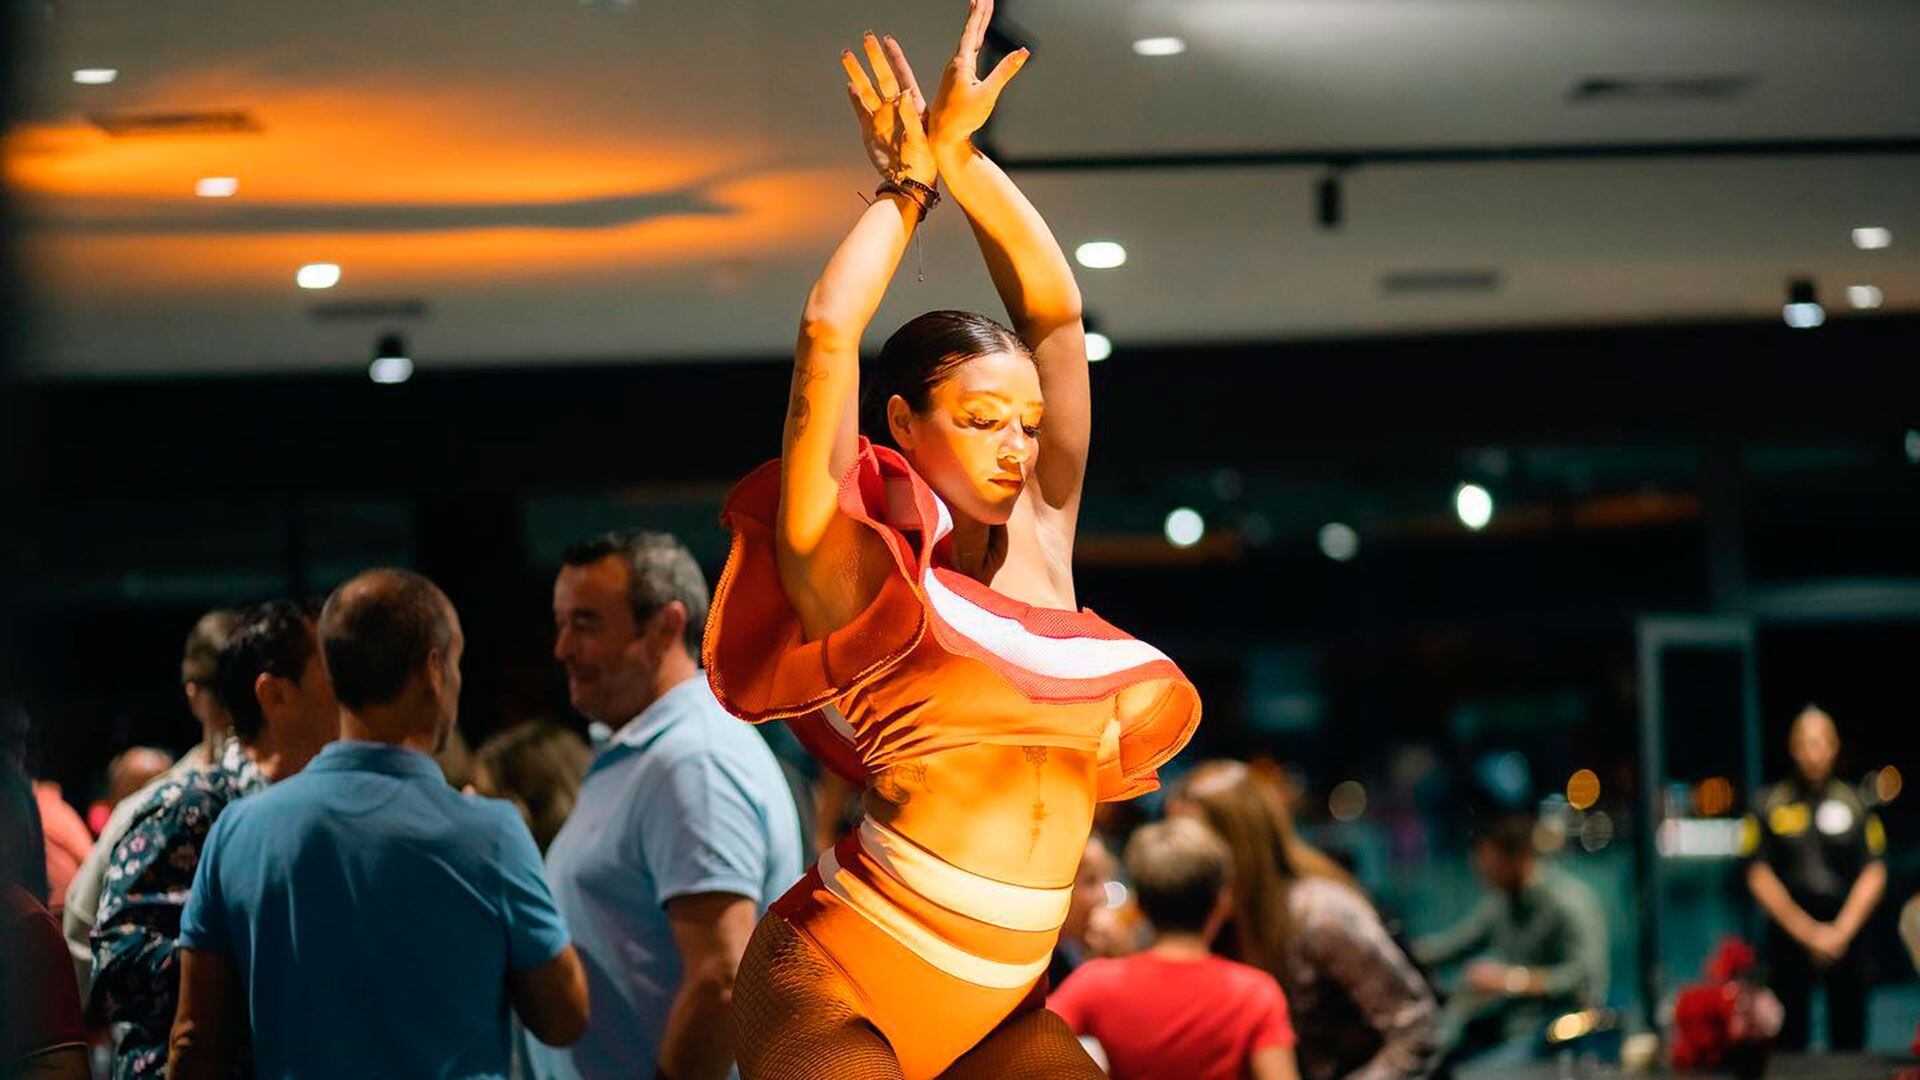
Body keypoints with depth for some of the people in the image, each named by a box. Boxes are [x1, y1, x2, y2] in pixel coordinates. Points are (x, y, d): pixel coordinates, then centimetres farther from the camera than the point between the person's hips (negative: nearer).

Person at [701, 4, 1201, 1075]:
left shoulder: (1039, 543, 12)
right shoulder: (857, 572, -3)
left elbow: (1056, 314, 13)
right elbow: (828, 334, -10)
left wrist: (966, 158, 8)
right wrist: (905, 189, 5)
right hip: (836, 980, -6)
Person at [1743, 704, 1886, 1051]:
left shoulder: (1854, 802, 5)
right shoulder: (1773, 804, 2)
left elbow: (1874, 874, 1)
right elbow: (1759, 876, -1)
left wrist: (1841, 931, -9)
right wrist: (1806, 931, -7)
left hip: (1846, 933, 1)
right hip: (1789, 933, -1)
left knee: (1849, 1035, 1)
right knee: (1790, 1034, -1)